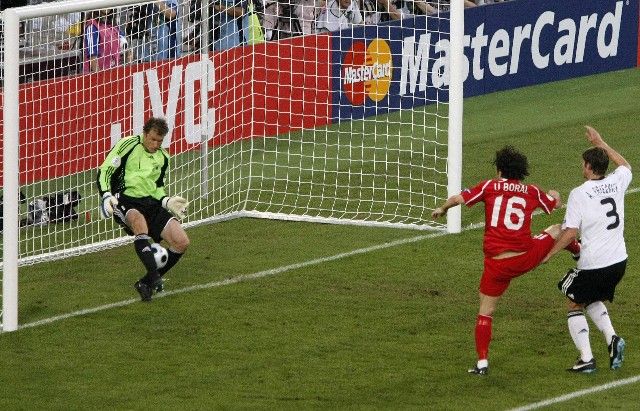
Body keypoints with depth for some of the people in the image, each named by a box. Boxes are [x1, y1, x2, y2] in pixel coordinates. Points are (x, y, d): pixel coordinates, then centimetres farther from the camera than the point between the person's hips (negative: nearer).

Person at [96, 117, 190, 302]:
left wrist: (167, 201, 8)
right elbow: (104, 171, -6)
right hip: (125, 201, -6)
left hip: (151, 203, 6)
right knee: (140, 222, -42)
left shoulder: (162, 157, 16)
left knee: (182, 242, -10)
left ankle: (146, 283, 3)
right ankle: (155, 278, -46)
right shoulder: (128, 145, -4)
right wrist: (106, 196, -22)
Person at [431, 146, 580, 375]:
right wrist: (555, 195, 49)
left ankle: (482, 362, 6)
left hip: (497, 264, -1)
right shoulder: (532, 192, 6)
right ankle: (579, 251, 55)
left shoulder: (489, 187, 0)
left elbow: (458, 199, -4)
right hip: (526, 257, 1)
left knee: (485, 311, 11)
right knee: (556, 230, 29)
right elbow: (555, 204, 25)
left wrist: (442, 209, 17)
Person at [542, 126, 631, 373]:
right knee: (594, 300, 29)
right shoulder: (616, 183, 2)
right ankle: (612, 339, 6)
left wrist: (549, 254, -4)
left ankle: (586, 358, 3)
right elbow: (625, 166, 28)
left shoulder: (579, 194, -14)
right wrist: (601, 144, 33)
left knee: (575, 306, 14)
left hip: (592, 265, -6)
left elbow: (570, 232, -16)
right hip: (619, 261, 6)